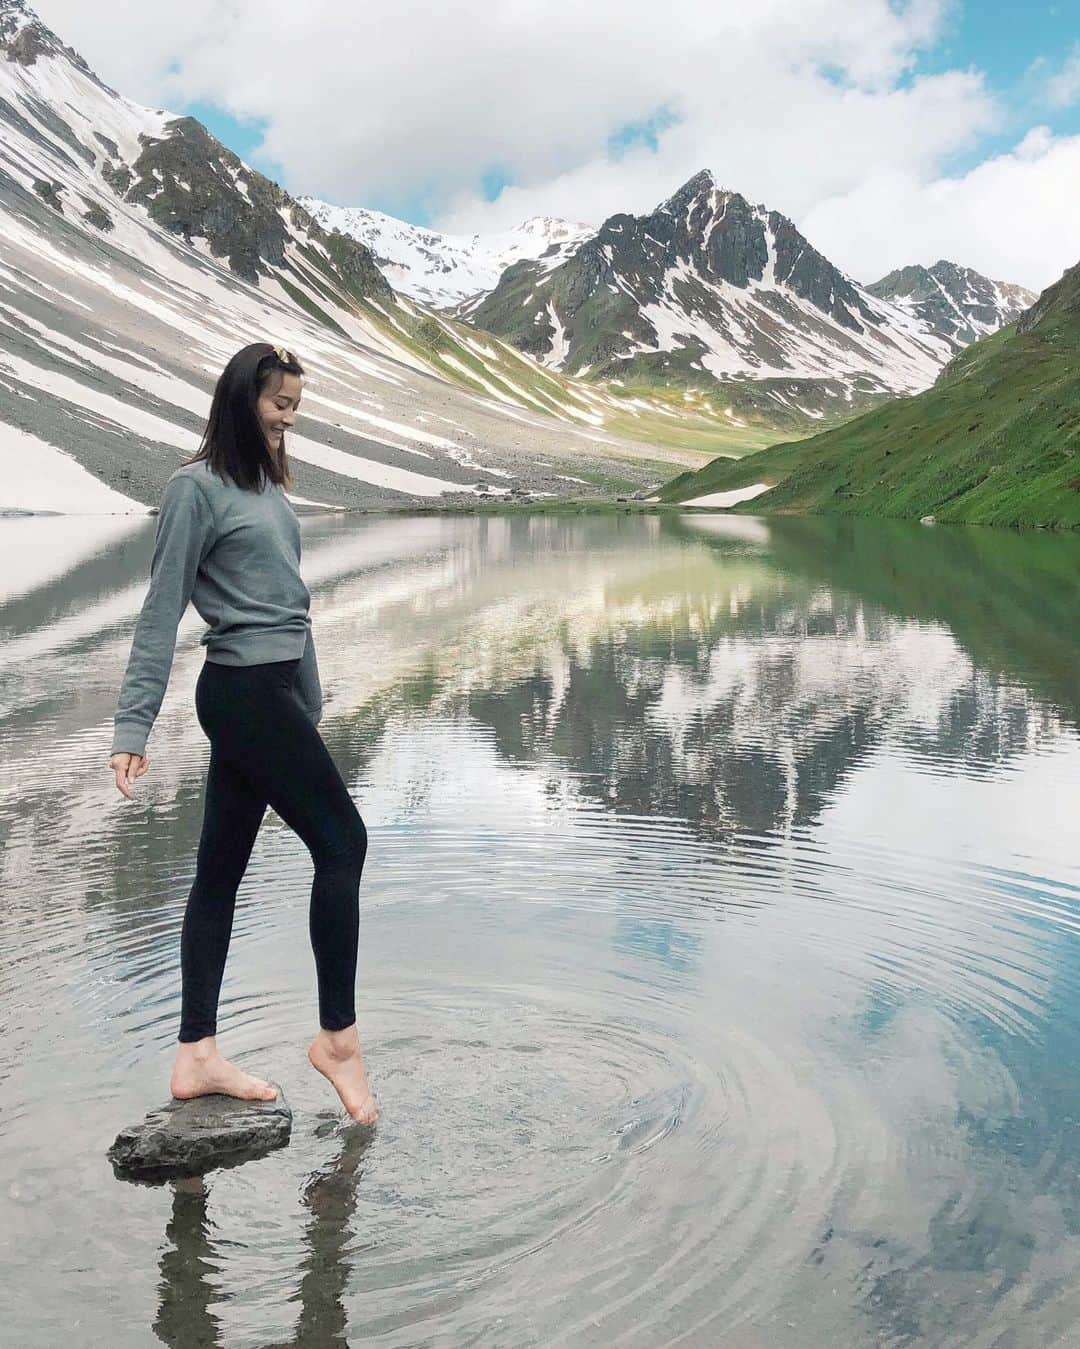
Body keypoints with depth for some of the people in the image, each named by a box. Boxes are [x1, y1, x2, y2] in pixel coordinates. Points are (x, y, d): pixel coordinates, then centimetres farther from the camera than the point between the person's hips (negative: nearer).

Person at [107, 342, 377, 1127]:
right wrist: (132, 725, -14)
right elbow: (161, 613, -11)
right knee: (341, 842, -4)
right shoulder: (198, 487, -8)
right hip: (244, 692, -8)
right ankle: (338, 1035, 7)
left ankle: (197, 1057, 16)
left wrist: (310, 706, 19)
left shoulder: (269, 486, 16)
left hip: (272, 693, 8)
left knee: (223, 868, 9)